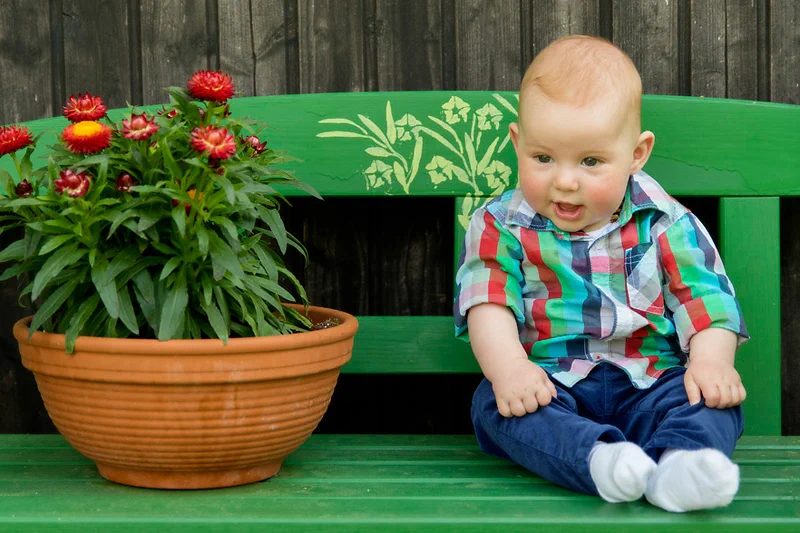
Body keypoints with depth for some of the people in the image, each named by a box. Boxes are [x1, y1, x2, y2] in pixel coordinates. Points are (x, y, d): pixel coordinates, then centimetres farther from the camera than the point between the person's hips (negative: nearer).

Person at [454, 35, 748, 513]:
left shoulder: (665, 225, 5)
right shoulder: (501, 227, 4)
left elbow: (704, 299, 2)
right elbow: (489, 304, -7)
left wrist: (711, 360, -19)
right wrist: (507, 366, -26)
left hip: (648, 383, 1)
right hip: (548, 384, -1)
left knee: (714, 399, -26)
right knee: (496, 406, -31)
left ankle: (677, 465, -56)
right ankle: (598, 459, -54)